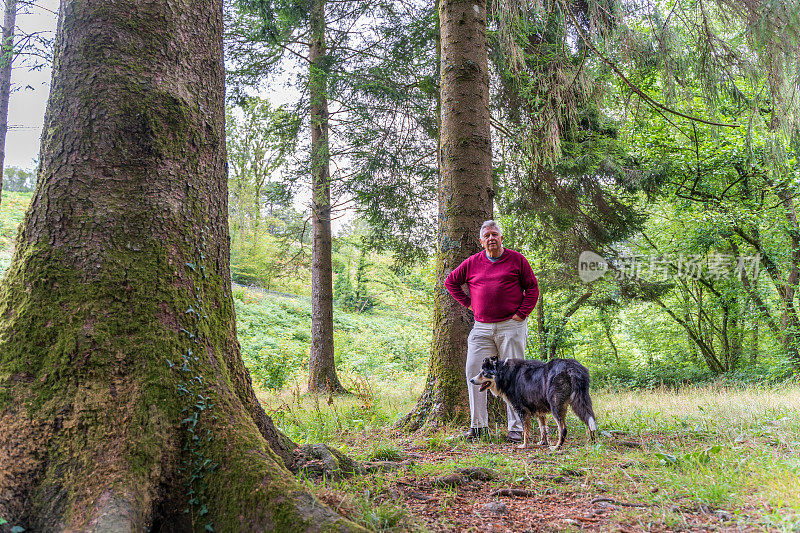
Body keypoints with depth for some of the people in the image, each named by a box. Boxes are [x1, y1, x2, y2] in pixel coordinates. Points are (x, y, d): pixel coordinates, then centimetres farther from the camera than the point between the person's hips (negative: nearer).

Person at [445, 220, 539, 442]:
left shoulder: (516, 259, 4)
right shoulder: (472, 262, 9)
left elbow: (532, 287, 6)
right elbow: (451, 282, 19)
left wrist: (522, 313, -4)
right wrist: (468, 303, 11)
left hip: (511, 326, -2)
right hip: (481, 327, 3)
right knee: (474, 373, -3)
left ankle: (516, 428, 7)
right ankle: (478, 425, 8)